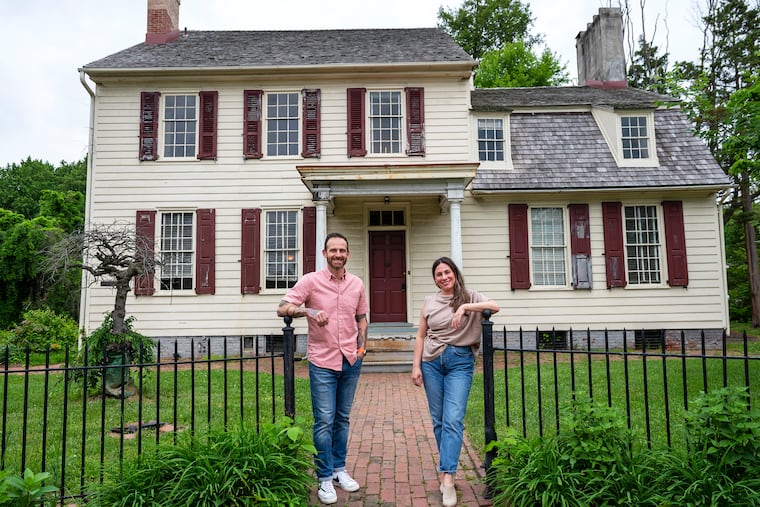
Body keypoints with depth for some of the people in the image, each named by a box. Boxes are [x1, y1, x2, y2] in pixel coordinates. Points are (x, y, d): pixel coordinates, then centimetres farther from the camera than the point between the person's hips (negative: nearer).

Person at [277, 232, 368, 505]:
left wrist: (362, 346, 5)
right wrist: (310, 311, -28)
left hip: (351, 361, 4)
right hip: (322, 362, -4)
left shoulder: (357, 284, 5)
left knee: (342, 419, 15)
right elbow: (282, 308, -12)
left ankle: (339, 469, 29)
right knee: (324, 421, -1)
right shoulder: (310, 281, -7)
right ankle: (325, 479, 12)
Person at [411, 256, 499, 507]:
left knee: (453, 419, -12)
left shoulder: (469, 296, 2)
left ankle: (447, 478, -12)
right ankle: (447, 468, 23)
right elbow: (420, 336, 11)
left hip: (460, 361, -3)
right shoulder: (429, 301, 9)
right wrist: (416, 366, 4)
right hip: (432, 361, 3)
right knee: (438, 419, 8)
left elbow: (495, 307, -16)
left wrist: (465, 307, -26)